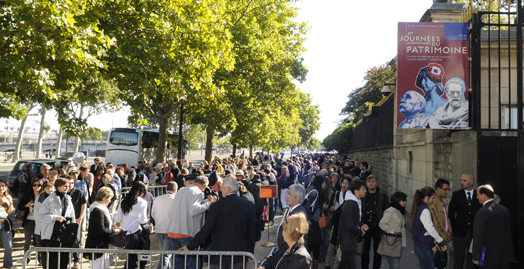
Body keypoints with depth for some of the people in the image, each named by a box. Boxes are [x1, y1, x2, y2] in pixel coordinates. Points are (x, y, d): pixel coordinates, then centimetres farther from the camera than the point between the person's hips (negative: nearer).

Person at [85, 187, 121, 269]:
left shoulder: (101, 210, 12)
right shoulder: (98, 211, -21)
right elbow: (101, 230, -23)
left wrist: (112, 229, 6)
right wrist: (114, 231, -12)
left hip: (103, 246, 10)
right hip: (97, 247, -10)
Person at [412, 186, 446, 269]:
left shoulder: (418, 208, 10)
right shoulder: (424, 210, -19)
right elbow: (430, 229, -22)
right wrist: (440, 241, -11)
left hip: (419, 244, 9)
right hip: (424, 246, -9)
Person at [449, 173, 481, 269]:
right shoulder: (456, 195, 1)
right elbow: (451, 214, 2)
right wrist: (452, 229, -2)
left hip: (474, 232, 0)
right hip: (459, 232, 0)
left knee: (471, 259, 7)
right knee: (458, 260, 6)